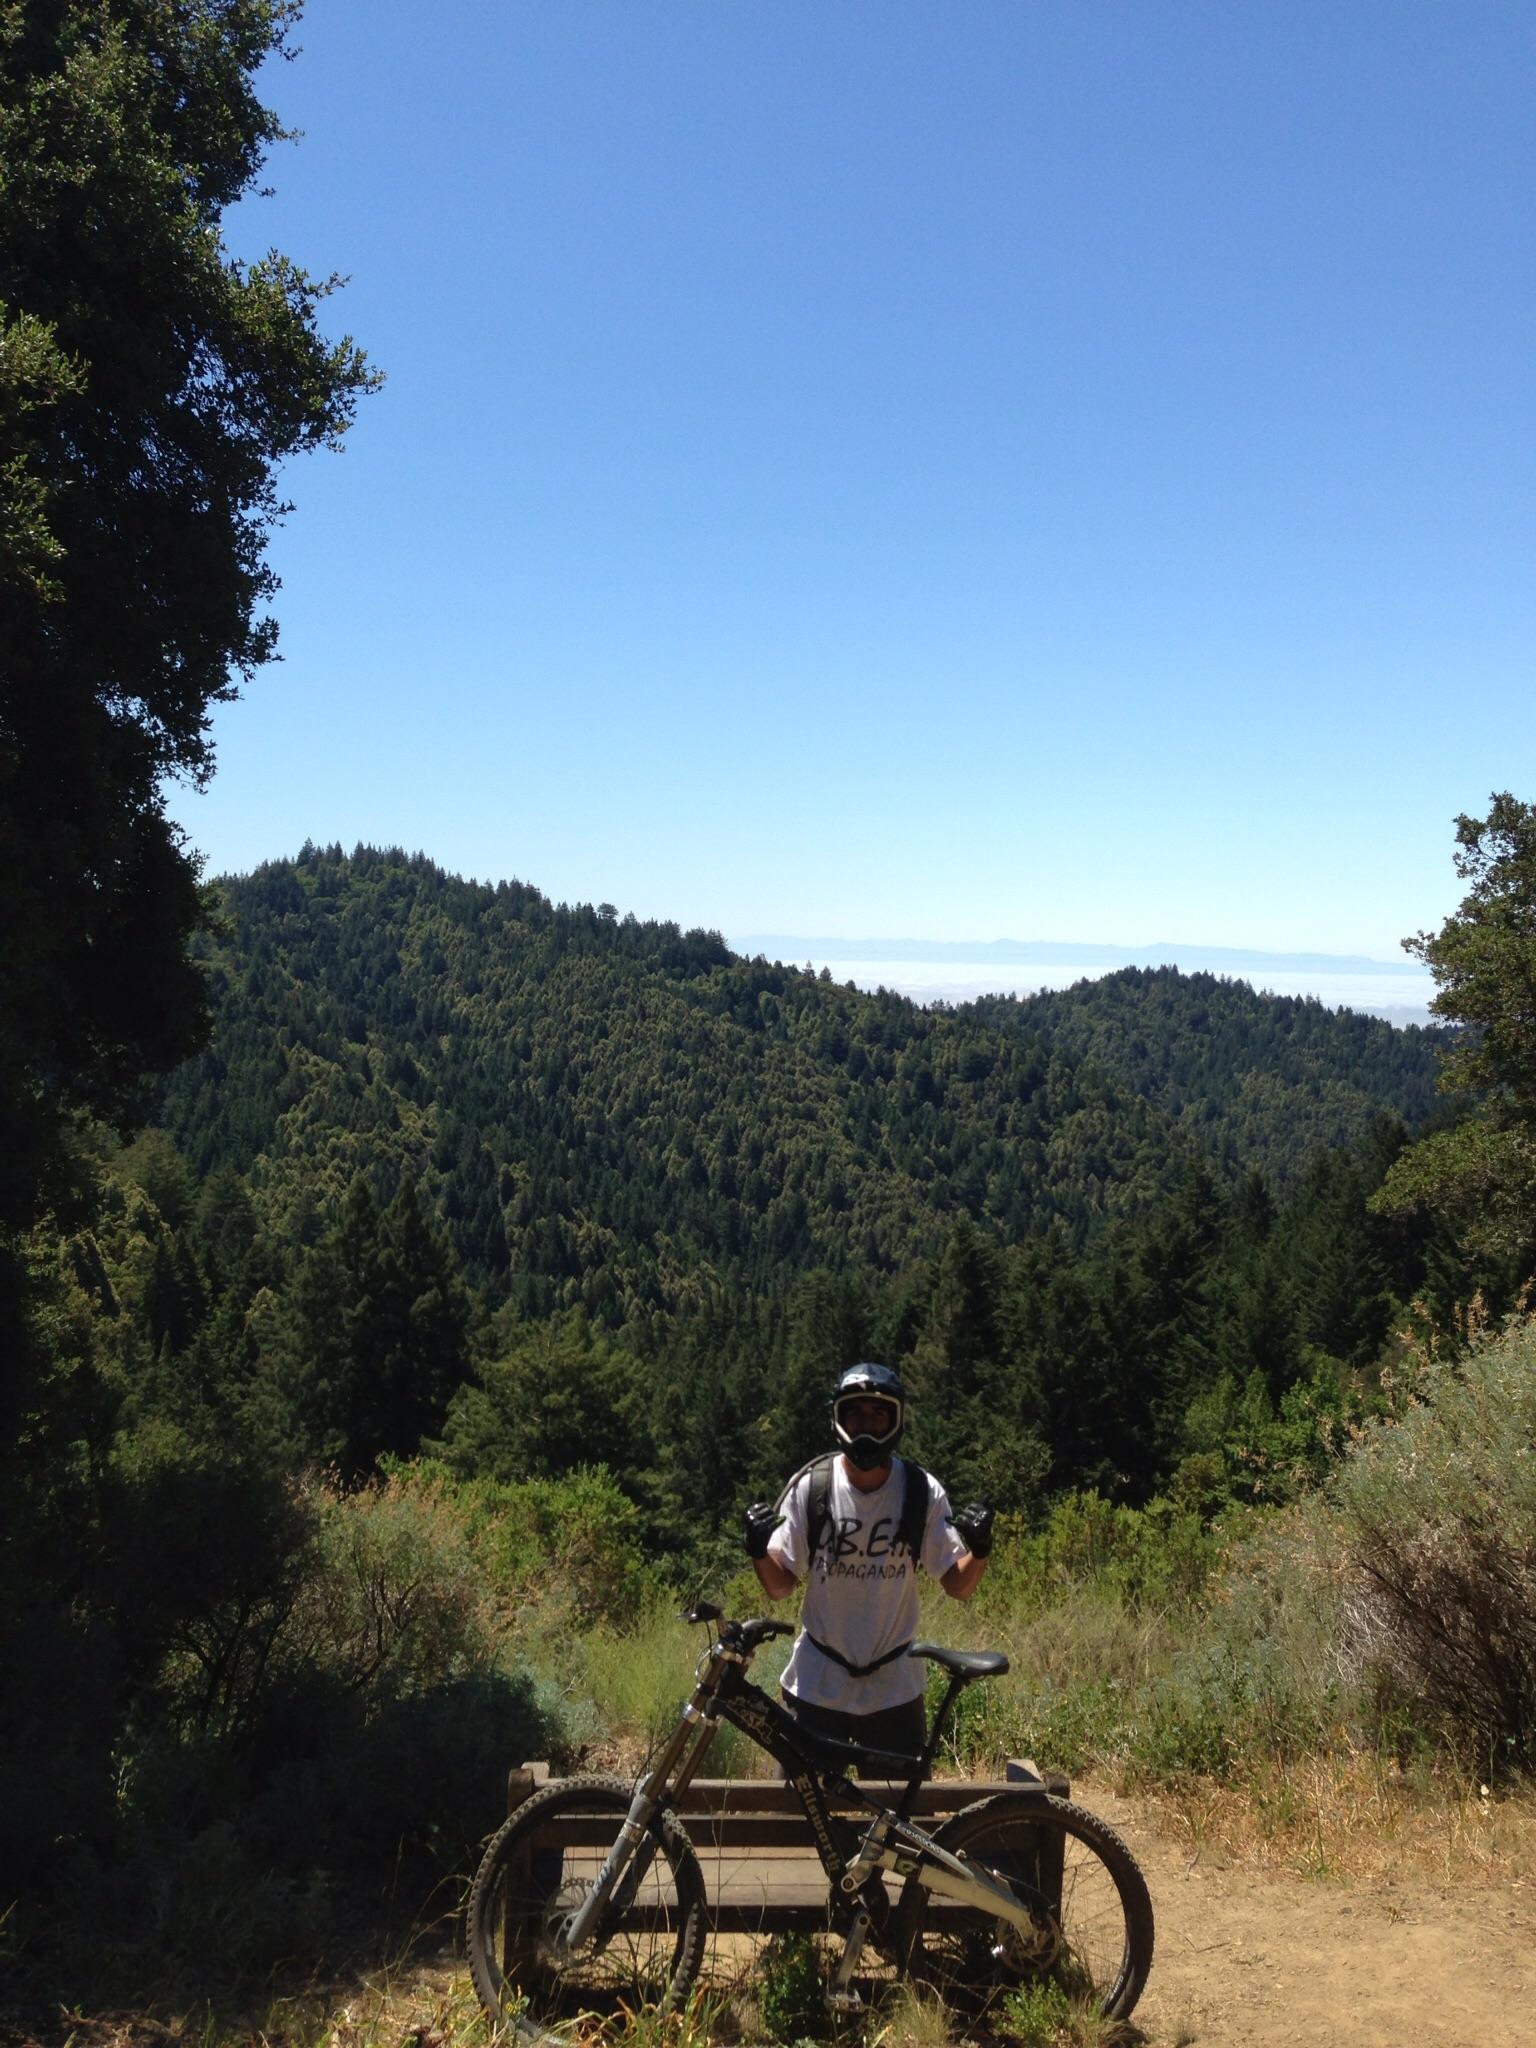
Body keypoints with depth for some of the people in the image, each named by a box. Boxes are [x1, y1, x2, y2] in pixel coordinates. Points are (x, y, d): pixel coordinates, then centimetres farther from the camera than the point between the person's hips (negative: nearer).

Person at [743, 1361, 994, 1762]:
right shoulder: (810, 1486, -9)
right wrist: (759, 1550, -25)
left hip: (894, 1688, 1)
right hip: (817, 1685, -1)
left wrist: (979, 1549, -25)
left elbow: (958, 1586, -4)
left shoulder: (921, 1491, -7)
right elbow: (780, 1586, -5)